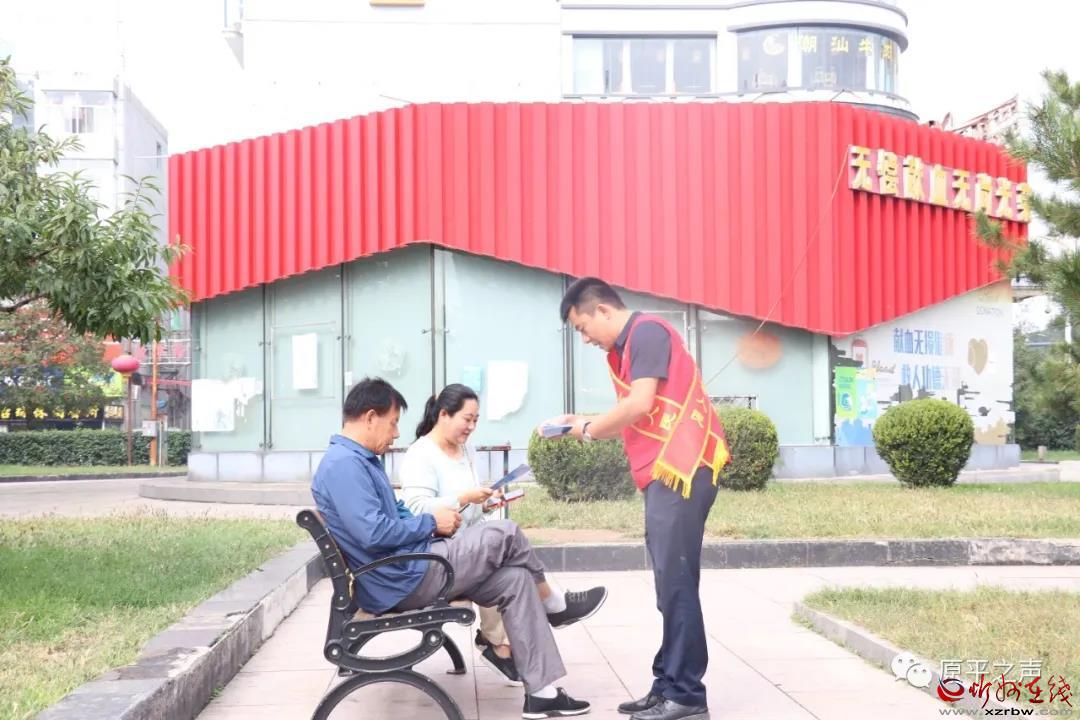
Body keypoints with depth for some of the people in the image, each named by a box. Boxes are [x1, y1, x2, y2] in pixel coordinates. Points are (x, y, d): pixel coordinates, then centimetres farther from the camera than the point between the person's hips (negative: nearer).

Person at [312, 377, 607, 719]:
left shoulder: (361, 459, 16)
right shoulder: (343, 463, -19)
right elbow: (372, 533, -28)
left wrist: (434, 520, 1)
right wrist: (432, 523, -13)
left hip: (406, 571, 11)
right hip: (402, 581, -11)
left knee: (515, 580, 0)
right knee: (505, 534, -10)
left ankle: (542, 691, -1)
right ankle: (553, 606, 17)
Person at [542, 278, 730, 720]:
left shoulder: (647, 332, -8)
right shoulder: (626, 348, 20)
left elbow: (641, 406, -18)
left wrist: (590, 429, -4)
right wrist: (584, 423, 14)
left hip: (681, 468, -10)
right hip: (665, 472, 10)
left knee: (676, 583, -8)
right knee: (670, 584, 10)